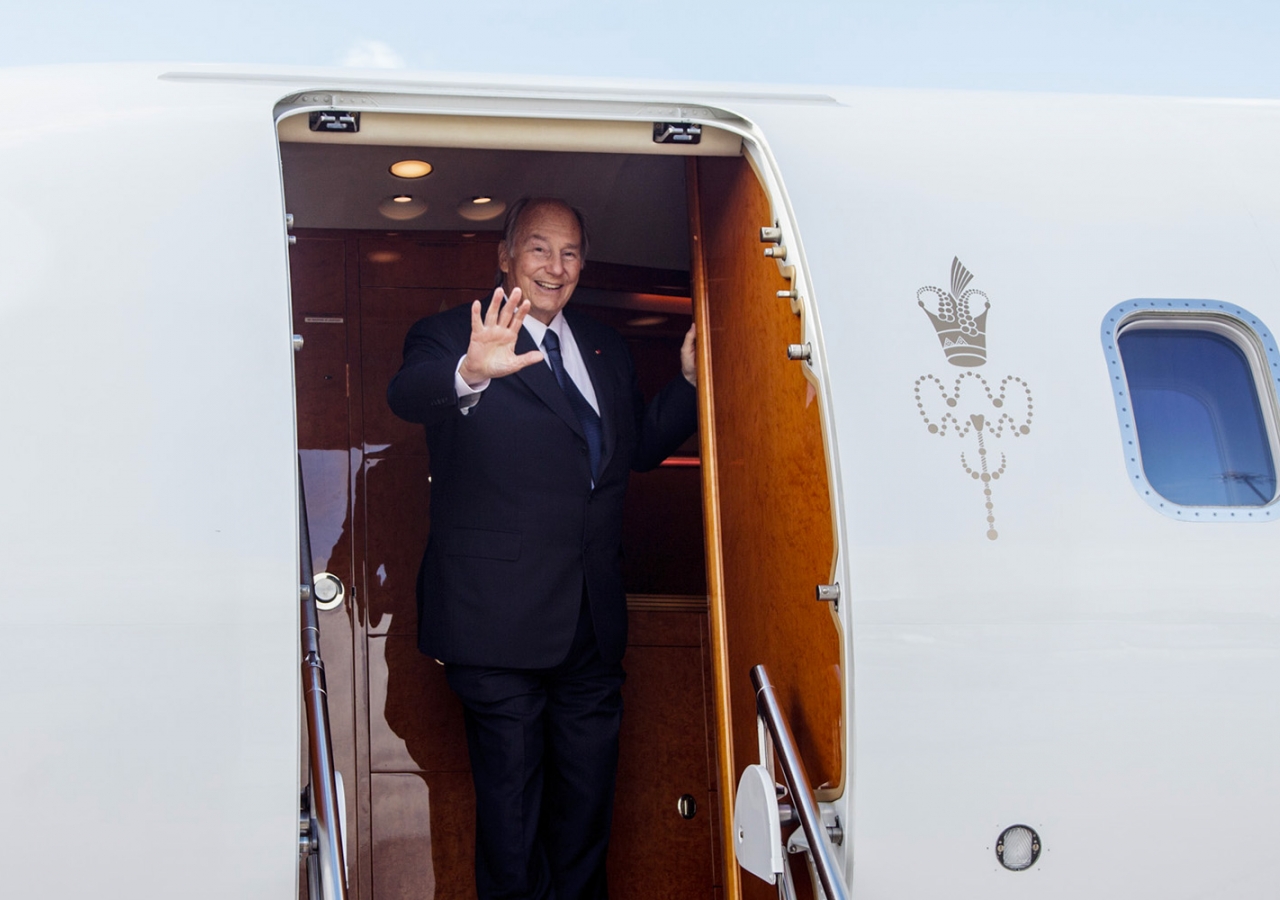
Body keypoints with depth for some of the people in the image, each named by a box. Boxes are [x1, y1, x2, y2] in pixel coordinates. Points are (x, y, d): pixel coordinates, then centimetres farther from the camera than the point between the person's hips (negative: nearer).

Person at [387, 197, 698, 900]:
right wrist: (470, 374, -50)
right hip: (499, 619, -6)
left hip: (595, 618, 6)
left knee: (589, 784, 17)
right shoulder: (453, 336, -6)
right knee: (511, 792, 5)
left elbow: (639, 448, 18)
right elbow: (407, 394, -28)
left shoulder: (606, 349, 13)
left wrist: (690, 379, 2)